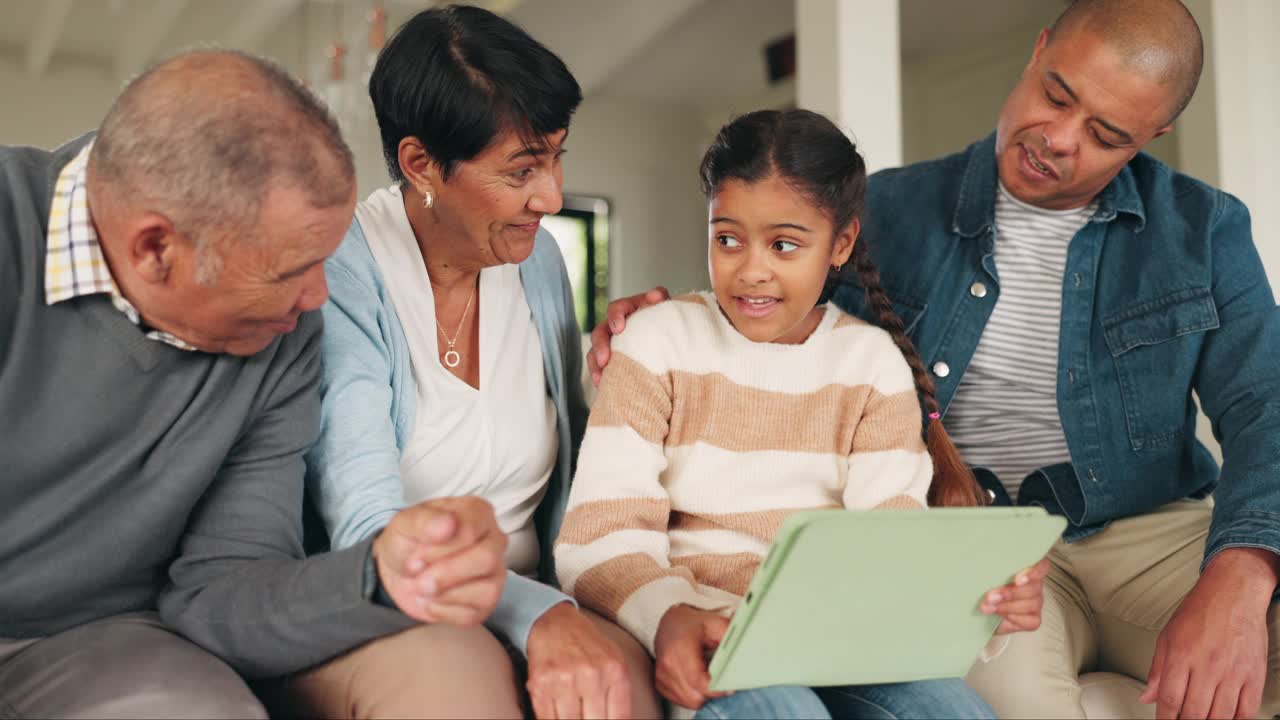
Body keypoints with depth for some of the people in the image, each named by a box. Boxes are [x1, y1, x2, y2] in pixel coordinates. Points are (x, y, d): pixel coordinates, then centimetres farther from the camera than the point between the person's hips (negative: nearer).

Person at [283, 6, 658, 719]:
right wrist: (536, 615, -37)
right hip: (366, 625, -4)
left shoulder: (536, 258, 6)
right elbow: (368, 529, -23)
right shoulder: (340, 274, -13)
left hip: (522, 601, 5)